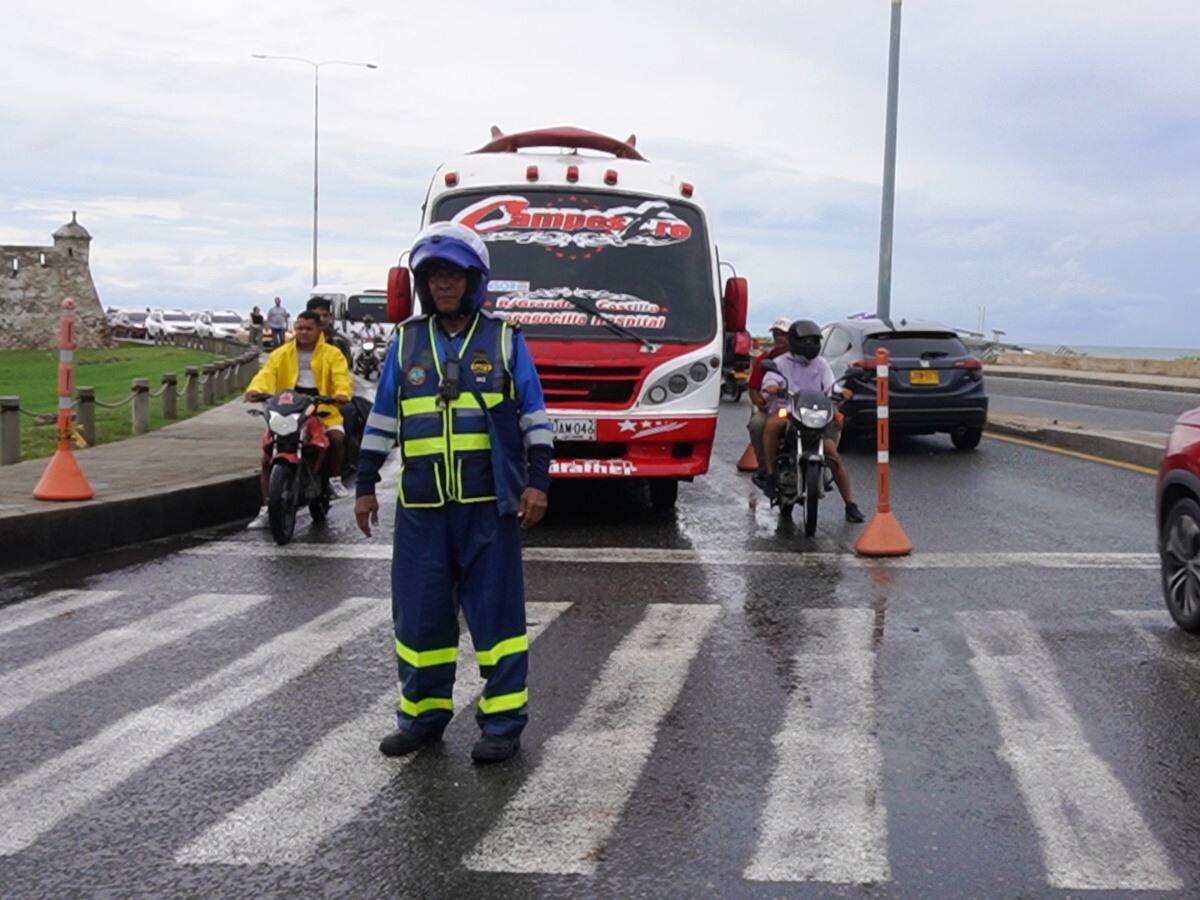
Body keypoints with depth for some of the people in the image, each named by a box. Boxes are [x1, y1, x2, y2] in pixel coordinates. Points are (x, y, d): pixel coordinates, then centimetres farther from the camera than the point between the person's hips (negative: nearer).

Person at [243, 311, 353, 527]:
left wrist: (342, 393, -36)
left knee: (337, 437, -30)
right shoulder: (282, 354, 10)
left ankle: (335, 478, -2)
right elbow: (267, 373, -6)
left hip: (322, 411, -2)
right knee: (268, 456, -6)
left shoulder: (332, 354, 5)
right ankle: (266, 510, 4)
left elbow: (340, 376, -13)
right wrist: (255, 389, -29)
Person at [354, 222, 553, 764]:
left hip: (489, 502, -3)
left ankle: (503, 722, 9)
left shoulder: (504, 340, 3)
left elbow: (534, 416, 3)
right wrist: (365, 486, 11)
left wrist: (537, 481, -5)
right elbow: (381, 418, 14)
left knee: (496, 611, 1)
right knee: (419, 612, 8)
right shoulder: (406, 342, 10)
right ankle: (423, 714, 21)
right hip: (421, 505, 3)